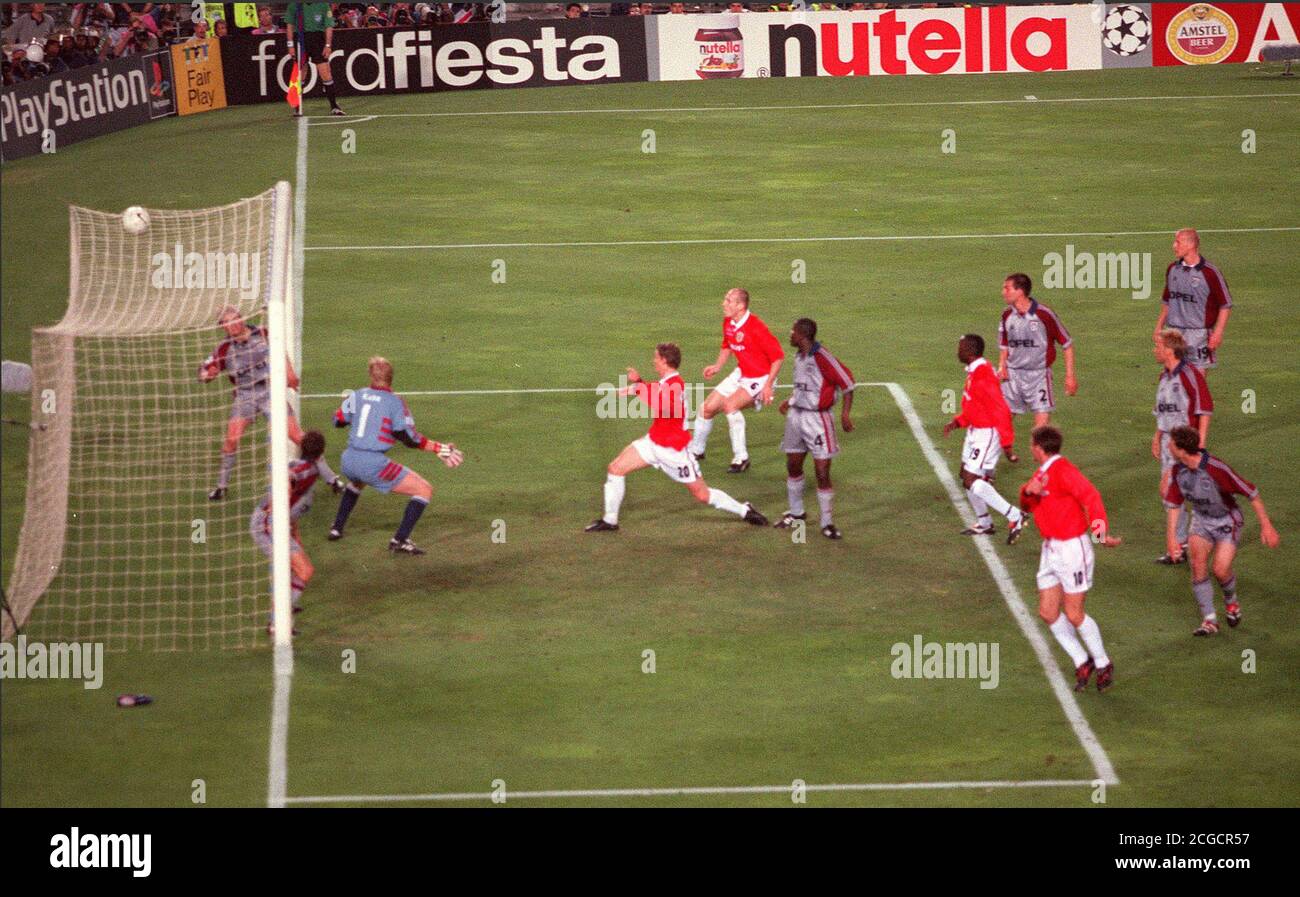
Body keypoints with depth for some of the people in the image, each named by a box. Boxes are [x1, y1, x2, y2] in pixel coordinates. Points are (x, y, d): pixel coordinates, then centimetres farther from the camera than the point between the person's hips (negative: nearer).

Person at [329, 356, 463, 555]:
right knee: (424, 490, -1)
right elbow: (409, 439, -9)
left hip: (349, 461, 7)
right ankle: (399, 540, -9)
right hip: (373, 463, -7)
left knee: (357, 482, 44)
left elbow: (338, 420, 20)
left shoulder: (358, 395, 7)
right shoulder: (395, 402, -6)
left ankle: (336, 529, 40)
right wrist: (439, 448, -1)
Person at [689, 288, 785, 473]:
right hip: (741, 373, 8)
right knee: (708, 407, 6)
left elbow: (778, 355, -21)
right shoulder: (728, 323, -2)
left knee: (730, 404, -30)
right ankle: (696, 450, 31)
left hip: (760, 378, -8)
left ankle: (741, 458, -20)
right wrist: (717, 366, 5)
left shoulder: (756, 327, -26)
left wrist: (768, 385, -24)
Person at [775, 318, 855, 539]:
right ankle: (796, 512, 34)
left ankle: (827, 523, 5)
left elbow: (846, 381, -17)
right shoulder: (799, 357, 6)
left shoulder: (821, 357, -19)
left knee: (822, 473, -5)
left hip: (817, 419, -8)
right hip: (796, 416, 8)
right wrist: (790, 401, 14)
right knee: (793, 466, 16)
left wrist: (845, 413, -21)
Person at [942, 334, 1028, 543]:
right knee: (967, 477, 15)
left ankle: (1015, 517, -10)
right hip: (975, 432, 10)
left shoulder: (982, 375, -23)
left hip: (987, 435, -10)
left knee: (971, 481, -13)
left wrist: (1007, 440, -23)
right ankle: (984, 524, 28)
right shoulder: (973, 372, 9)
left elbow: (1001, 409, -24)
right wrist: (957, 422, 8)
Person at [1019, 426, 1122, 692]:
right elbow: (1027, 506, 12)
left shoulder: (1062, 470, -18)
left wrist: (1100, 530, -44)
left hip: (1072, 548, -9)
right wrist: (1028, 491, -12)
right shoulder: (1042, 473, 12)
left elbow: (1090, 496, -30)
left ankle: (1103, 664, 15)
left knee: (1074, 615, -4)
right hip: (1051, 549, 9)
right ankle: (1082, 662, 19)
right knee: (1048, 612, 6)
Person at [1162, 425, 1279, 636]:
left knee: (1220, 570, -14)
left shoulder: (1216, 469, -32)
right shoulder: (1178, 470, -12)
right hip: (1201, 520, 5)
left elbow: (1251, 493, -24)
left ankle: (1231, 601, 22)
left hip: (1226, 521, -5)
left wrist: (1266, 526, -22)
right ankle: (1209, 620, -6)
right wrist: (1171, 537, -5)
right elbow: (1173, 504, 1)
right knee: (1198, 564, -14)